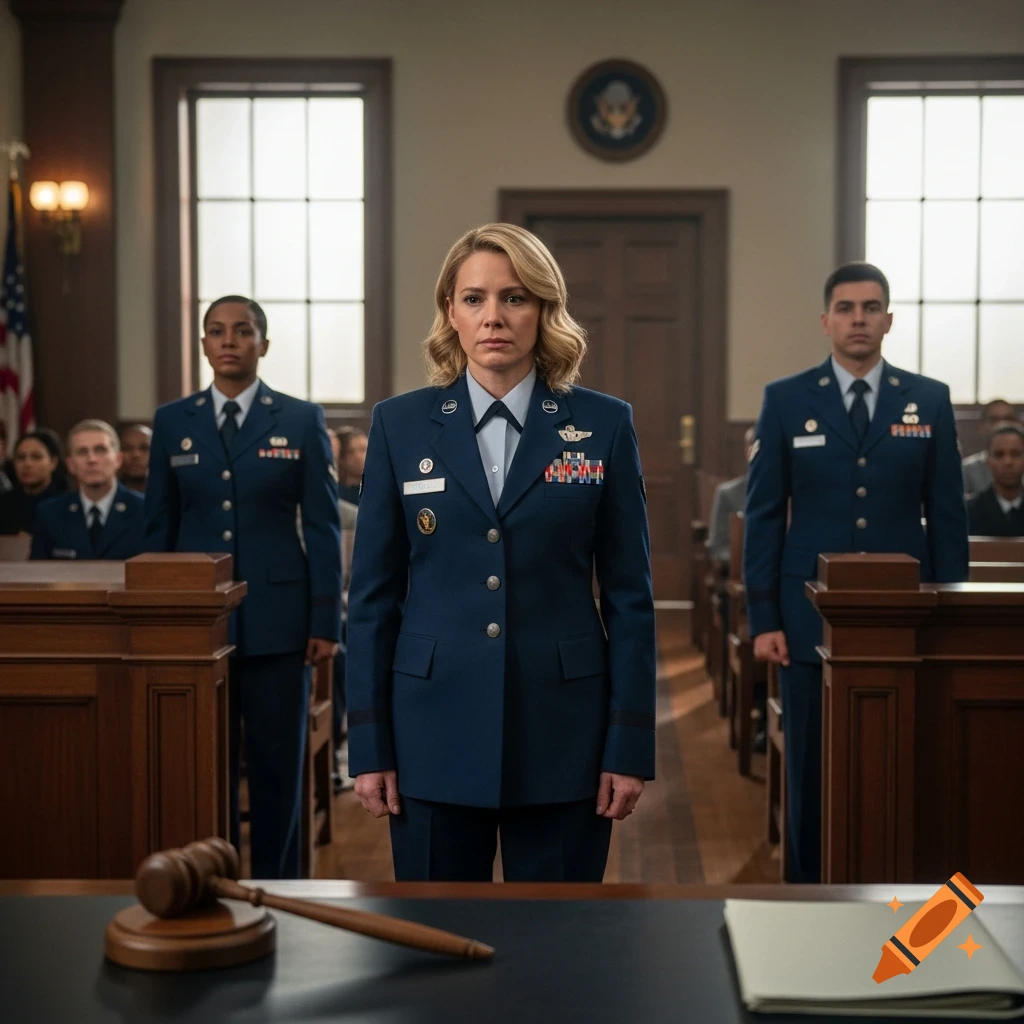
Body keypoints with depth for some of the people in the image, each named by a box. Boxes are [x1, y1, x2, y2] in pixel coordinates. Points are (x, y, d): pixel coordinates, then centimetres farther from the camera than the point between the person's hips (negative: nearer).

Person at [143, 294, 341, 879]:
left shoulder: (302, 421, 2)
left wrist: (326, 622, -5)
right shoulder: (172, 424, 8)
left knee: (279, 762, 5)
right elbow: (158, 530, 10)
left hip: (277, 620, -2)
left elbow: (323, 527, 0)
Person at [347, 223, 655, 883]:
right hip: (436, 730, 1)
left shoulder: (604, 425, 1)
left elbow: (629, 596, 2)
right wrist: (369, 746, 0)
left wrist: (630, 747, -2)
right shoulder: (401, 424, 3)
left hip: (562, 732, 0)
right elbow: (374, 595, 4)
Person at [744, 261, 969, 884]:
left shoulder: (930, 401, 5)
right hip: (812, 616, 0)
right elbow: (764, 515, 2)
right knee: (813, 763, 5)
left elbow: (948, 515, 6)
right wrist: (763, 619, -4)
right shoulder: (786, 401, 3)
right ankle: (812, 883, 18)